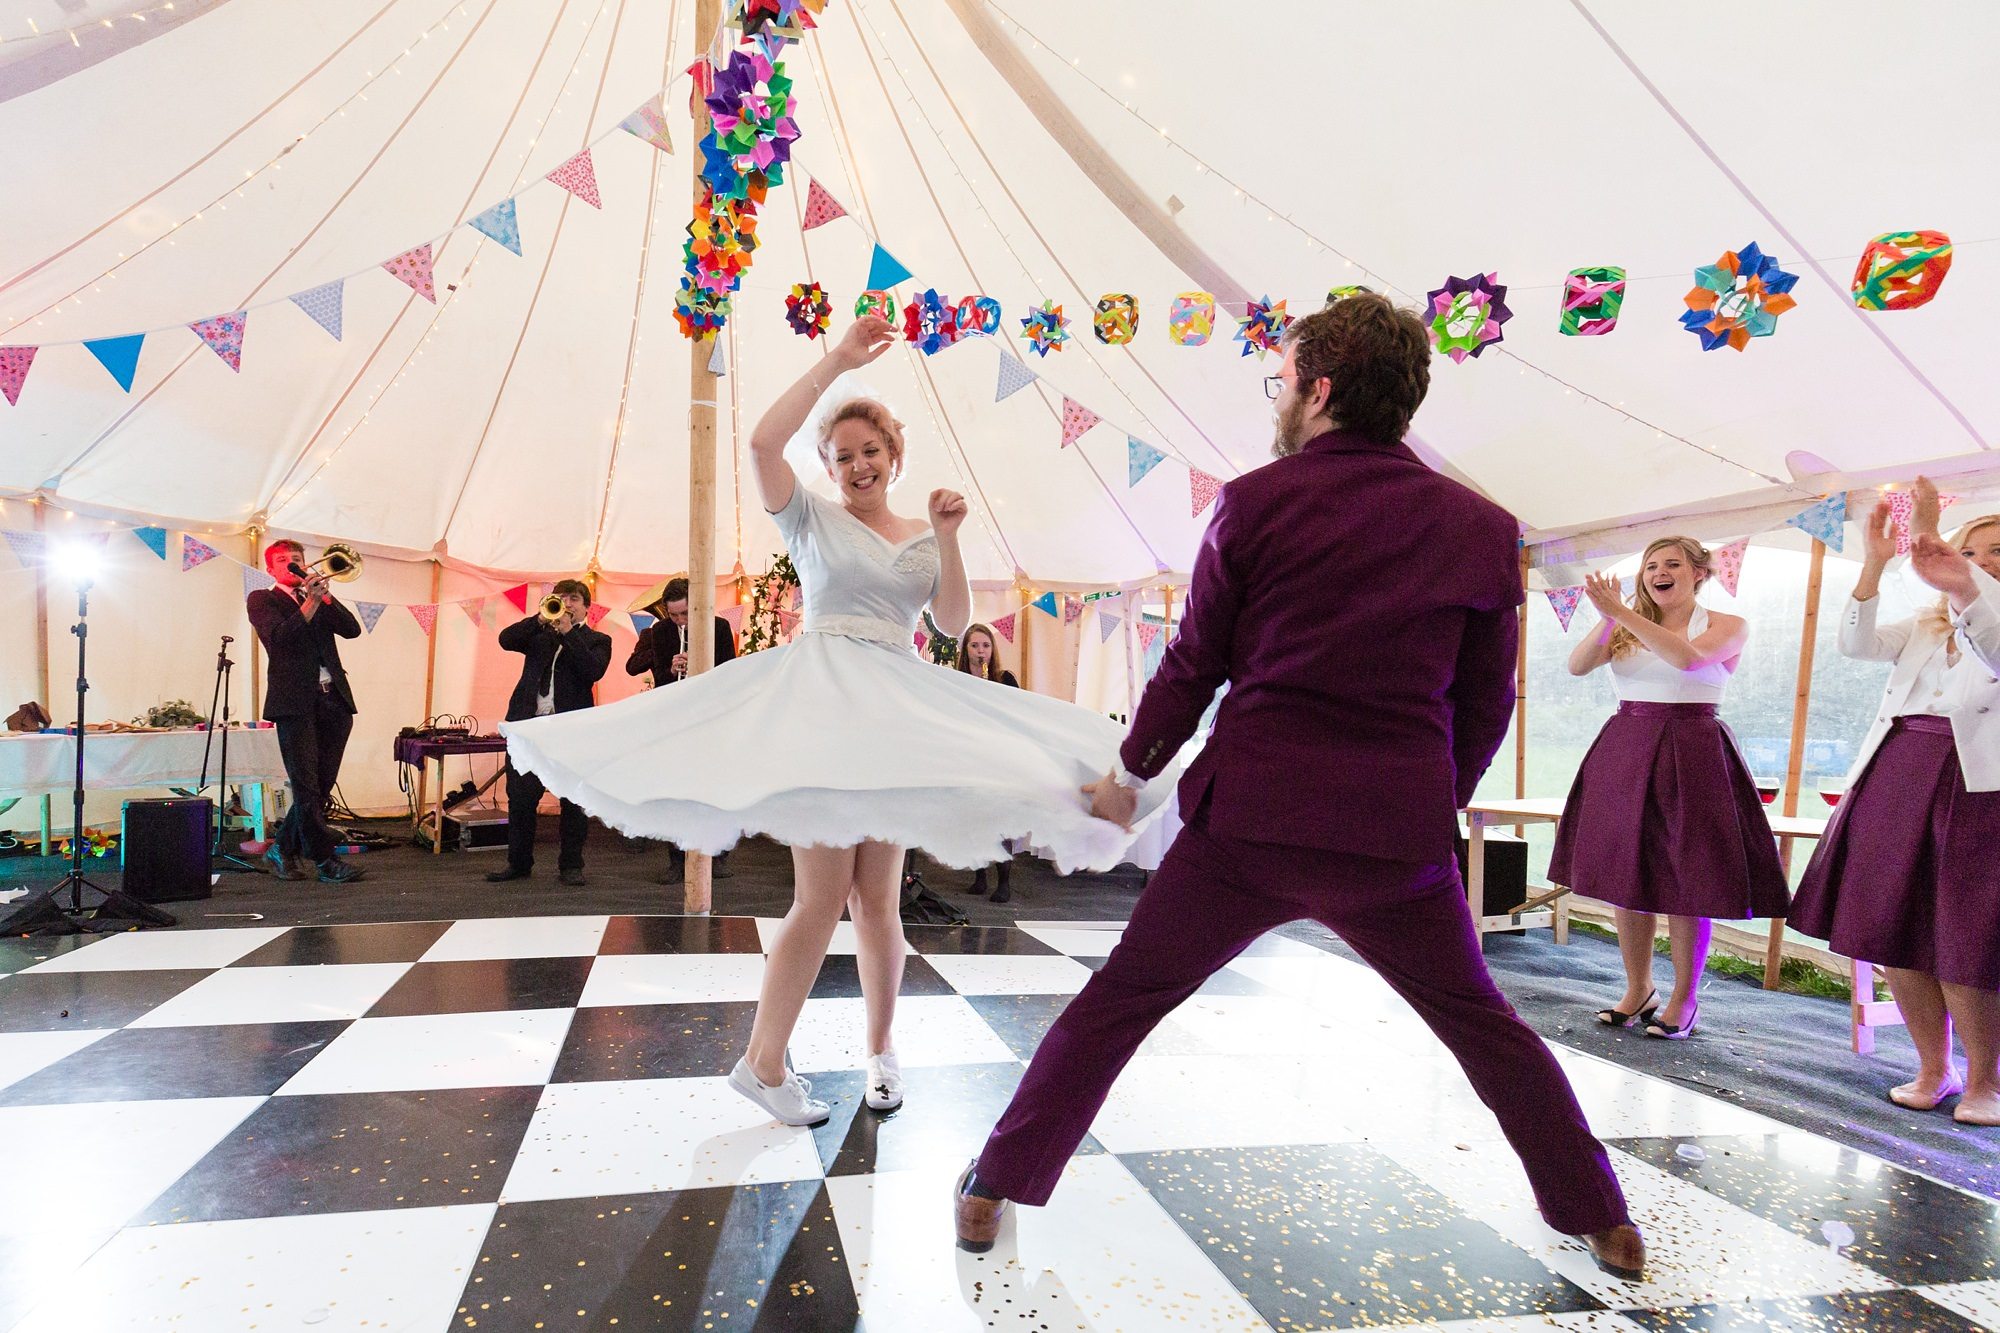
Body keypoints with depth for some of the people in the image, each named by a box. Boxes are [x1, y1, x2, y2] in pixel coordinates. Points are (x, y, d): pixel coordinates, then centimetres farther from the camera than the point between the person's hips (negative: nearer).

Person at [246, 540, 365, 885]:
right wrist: (311, 600, -15)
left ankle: (284, 849, 22)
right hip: (296, 701, -5)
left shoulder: (320, 599, 23)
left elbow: (352, 629, 6)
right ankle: (326, 862, -5)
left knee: (321, 787, 7)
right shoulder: (262, 599, 9)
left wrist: (324, 594, -2)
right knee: (306, 788, -7)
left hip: (334, 699, 5)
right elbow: (280, 636, -9)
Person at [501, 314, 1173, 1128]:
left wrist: (947, 540, -5)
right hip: (818, 697, -3)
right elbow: (763, 442, -12)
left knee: (876, 898, 7)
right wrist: (837, 361, -10)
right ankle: (763, 1062, 9)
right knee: (823, 897, -7)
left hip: (900, 713, 4)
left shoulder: (923, 539, 16)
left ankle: (881, 1051, 24)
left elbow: (954, 623, 7)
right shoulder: (811, 517, 5)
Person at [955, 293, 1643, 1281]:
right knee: (1482, 1023, 26)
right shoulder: (1483, 529, 4)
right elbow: (1485, 704, 9)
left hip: (1250, 818, -2)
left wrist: (1130, 771, 15)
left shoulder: (1255, 502, -4)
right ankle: (1601, 1221, 37)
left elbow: (1194, 664, 0)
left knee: (1118, 1001, 12)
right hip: (1400, 833, 3)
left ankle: (995, 1190, 22)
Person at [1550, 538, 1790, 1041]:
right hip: (1624, 751, 4)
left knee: (1686, 883, 1)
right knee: (1624, 876, 7)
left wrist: (1621, 612, -25)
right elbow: (1577, 666, -5)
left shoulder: (1727, 627, 1)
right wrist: (1607, 618, -20)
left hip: (1690, 755, -3)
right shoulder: (1626, 628, 10)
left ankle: (1685, 999, 17)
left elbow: (1687, 657, -20)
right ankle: (1638, 990, 22)